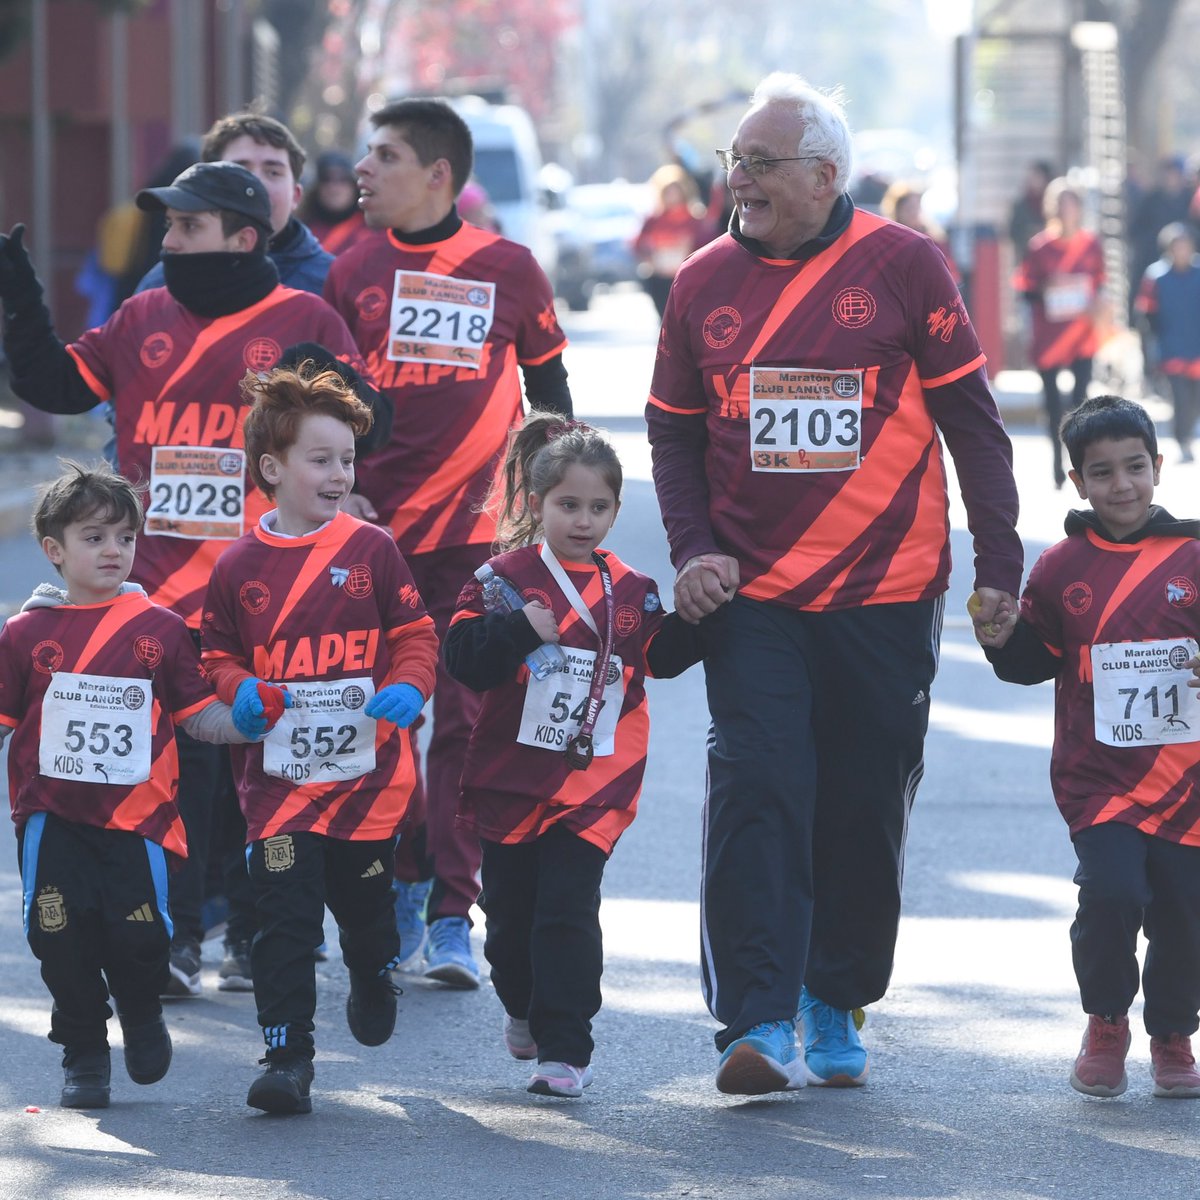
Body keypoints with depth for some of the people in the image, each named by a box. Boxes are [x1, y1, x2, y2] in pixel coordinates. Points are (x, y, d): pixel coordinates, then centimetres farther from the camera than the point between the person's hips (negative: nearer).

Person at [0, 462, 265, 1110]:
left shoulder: (160, 630, 7)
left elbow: (198, 715, 9)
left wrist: (249, 723, -7)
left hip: (137, 814, 0)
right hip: (53, 818, 0)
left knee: (139, 935, -10)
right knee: (61, 936, -3)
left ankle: (142, 1014, 23)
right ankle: (82, 1053, 17)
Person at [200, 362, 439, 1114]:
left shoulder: (372, 551, 1)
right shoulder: (239, 566, 3)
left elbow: (415, 635, 4)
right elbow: (218, 656, 10)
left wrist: (408, 688, -14)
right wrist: (240, 692, -10)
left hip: (367, 767, 1)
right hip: (277, 774, 0)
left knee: (365, 903, 15)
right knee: (282, 918, -8)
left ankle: (374, 977, 48)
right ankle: (287, 1057, -7)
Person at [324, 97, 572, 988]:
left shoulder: (508, 269, 1)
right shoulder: (354, 272, 6)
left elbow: (549, 389, 10)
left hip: (477, 530, -2)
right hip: (375, 529, 2)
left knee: (464, 716, -5)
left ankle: (451, 913, -3)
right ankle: (400, 889, 17)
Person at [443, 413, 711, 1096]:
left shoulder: (630, 591, 7)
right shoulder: (507, 576, -3)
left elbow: (661, 656, 19)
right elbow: (464, 660, -11)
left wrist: (698, 618, 4)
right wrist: (518, 630, -25)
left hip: (593, 783, 0)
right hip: (510, 777, 0)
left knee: (568, 912, -10)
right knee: (511, 909, 13)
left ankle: (566, 1050, -9)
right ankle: (522, 1007, 41)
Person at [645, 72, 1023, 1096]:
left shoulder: (902, 266, -4)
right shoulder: (706, 283, 4)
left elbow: (971, 420, 1)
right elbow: (675, 432, 13)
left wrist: (999, 564, 0)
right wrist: (692, 550, -2)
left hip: (886, 595, -1)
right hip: (752, 593, 1)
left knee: (866, 806, 7)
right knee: (757, 792, -11)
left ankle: (836, 1004, 23)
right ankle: (760, 1023, -14)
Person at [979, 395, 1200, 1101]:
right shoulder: (1062, 569, 5)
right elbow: (1036, 661, 12)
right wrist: (1004, 641, -8)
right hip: (1099, 778, -1)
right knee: (1112, 893, -19)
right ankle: (1106, 1024, 7)